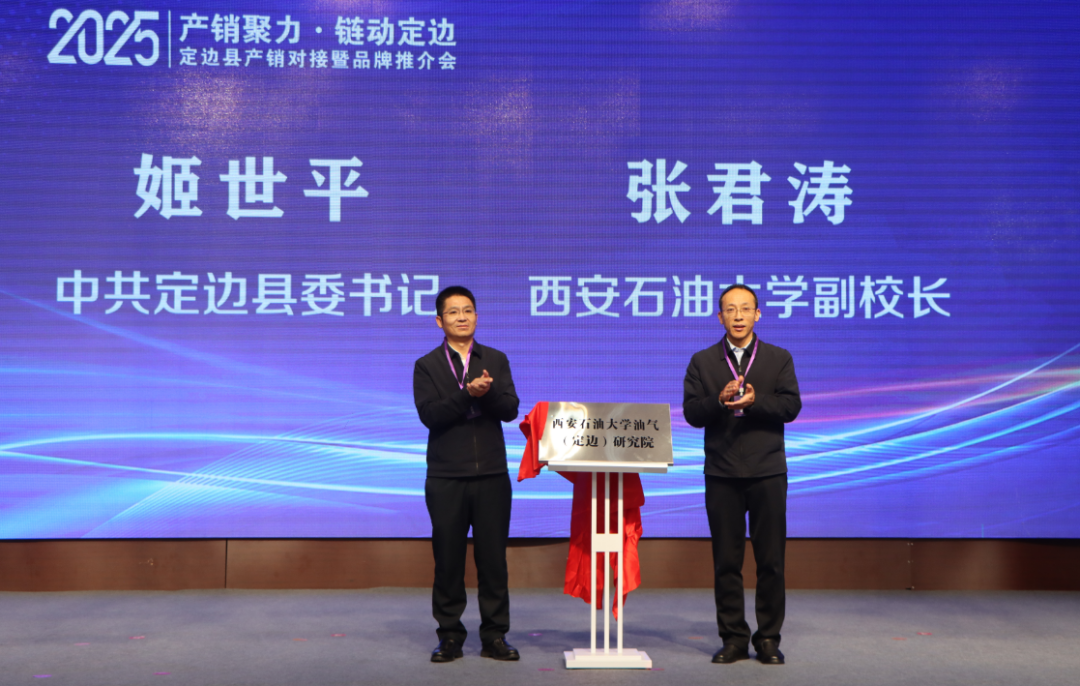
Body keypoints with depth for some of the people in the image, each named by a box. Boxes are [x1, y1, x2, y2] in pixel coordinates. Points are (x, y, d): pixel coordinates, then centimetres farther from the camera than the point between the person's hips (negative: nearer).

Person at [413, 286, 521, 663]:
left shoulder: (496, 360, 9)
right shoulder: (427, 366, 4)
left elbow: (510, 409, -2)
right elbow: (430, 415, -10)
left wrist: (487, 392, -21)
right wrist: (467, 393, -22)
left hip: (492, 475, 1)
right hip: (446, 477, -1)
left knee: (493, 557, 3)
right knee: (448, 558, 4)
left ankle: (495, 635, 13)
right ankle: (450, 635, 15)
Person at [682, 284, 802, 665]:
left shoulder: (779, 359, 8)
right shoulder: (702, 362, 9)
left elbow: (791, 406, -4)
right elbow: (691, 412, -1)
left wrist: (754, 401, -18)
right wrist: (720, 400, -18)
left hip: (768, 472, 0)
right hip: (722, 473, 1)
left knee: (771, 560, 1)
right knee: (726, 561, 4)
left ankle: (769, 639, 12)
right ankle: (734, 639, 13)